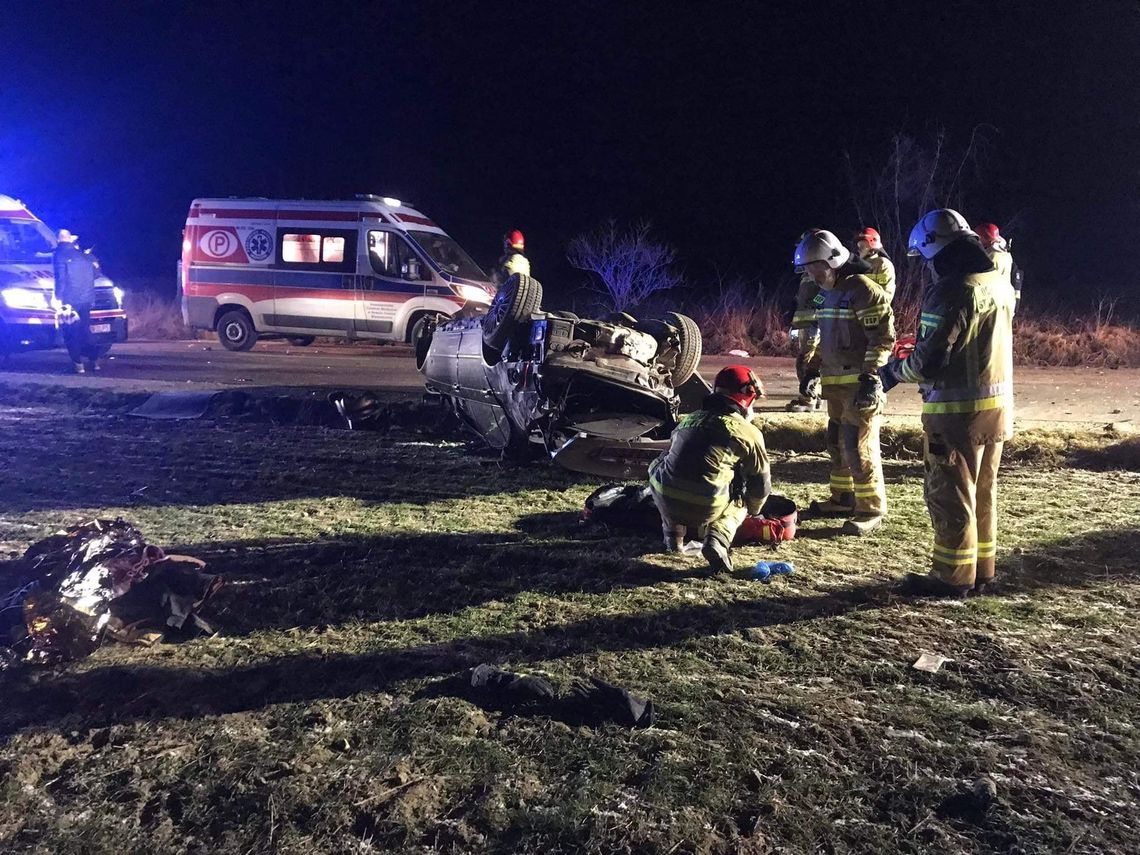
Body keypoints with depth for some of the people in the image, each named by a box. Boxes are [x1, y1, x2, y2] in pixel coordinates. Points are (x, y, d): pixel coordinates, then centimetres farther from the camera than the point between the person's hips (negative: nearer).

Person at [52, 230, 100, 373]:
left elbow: (61, 278, -13)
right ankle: (93, 360, 10)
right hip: (86, 298, 6)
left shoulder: (59, 254, -5)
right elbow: (94, 273, 17)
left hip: (70, 299, -5)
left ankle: (78, 363, -3)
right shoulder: (83, 254, 12)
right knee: (84, 330, 15)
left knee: (71, 332, 1)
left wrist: (59, 297, -13)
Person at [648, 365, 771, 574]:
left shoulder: (689, 419, 19)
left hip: (665, 502, 3)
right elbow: (761, 482, 15)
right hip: (705, 510, -3)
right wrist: (752, 510, 37)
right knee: (738, 505, 29)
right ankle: (717, 540, -2)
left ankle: (673, 532, 22)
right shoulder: (748, 433, 5)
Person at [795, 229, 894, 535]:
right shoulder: (828, 293, 15)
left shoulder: (863, 290, -13)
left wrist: (870, 378, -22)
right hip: (835, 383, 9)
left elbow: (883, 338, -17)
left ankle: (872, 509, 2)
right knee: (837, 443, 15)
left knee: (859, 447, -8)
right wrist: (813, 370, 18)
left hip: (860, 384, -9)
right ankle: (843, 498, 27)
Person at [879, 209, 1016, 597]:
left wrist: (893, 371, -4)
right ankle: (981, 570, 27)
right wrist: (918, 349, 18)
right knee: (982, 494, 17)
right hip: (997, 404, 9)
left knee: (949, 495, 2)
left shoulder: (953, 292, -19)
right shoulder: (999, 284, 9)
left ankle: (953, 577, 10)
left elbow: (930, 360, -21)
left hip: (957, 410, -9)